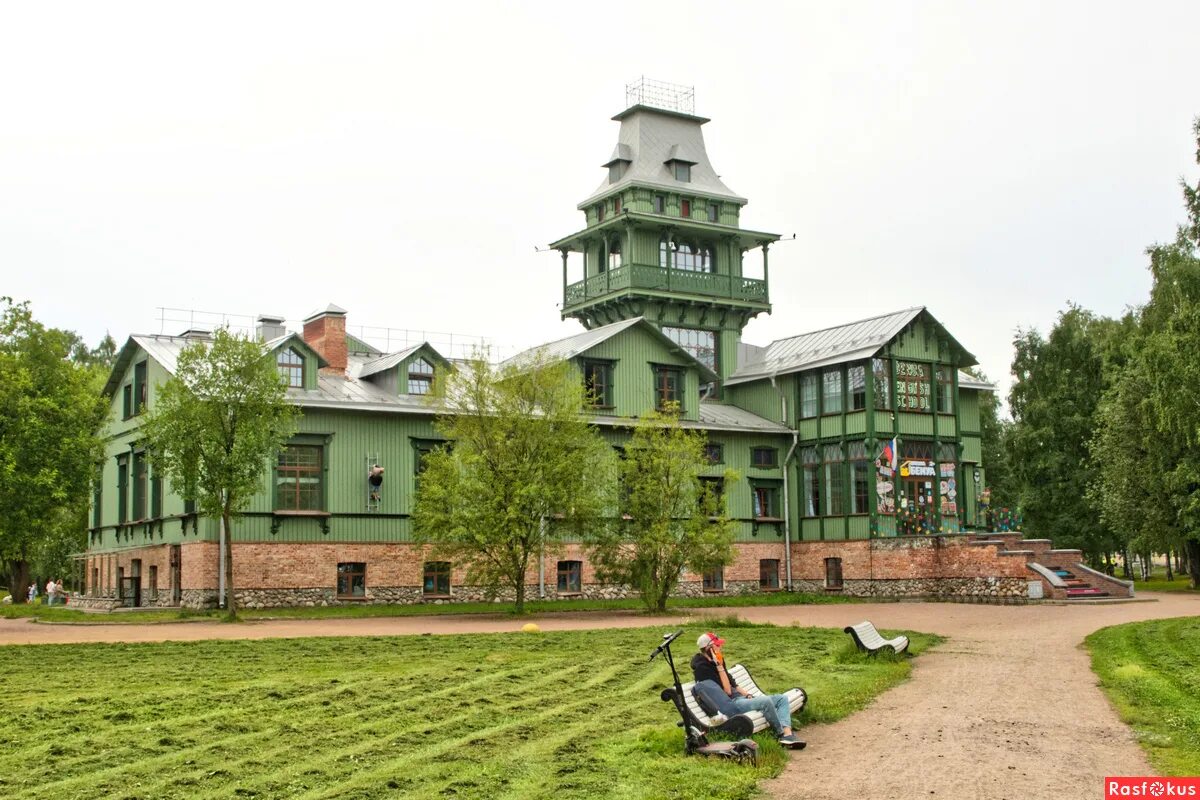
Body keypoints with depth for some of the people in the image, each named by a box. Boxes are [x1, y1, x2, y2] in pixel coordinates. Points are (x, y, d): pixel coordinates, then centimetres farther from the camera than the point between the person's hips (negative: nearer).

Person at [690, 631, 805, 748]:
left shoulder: (713, 663, 16)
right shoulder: (703, 668, -12)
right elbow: (727, 690, -16)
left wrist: (747, 695, 6)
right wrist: (719, 666, -17)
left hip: (740, 698, 10)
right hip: (730, 705, -10)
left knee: (782, 698, 1)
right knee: (766, 701, -31)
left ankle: (787, 733, -21)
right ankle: (781, 733, -10)